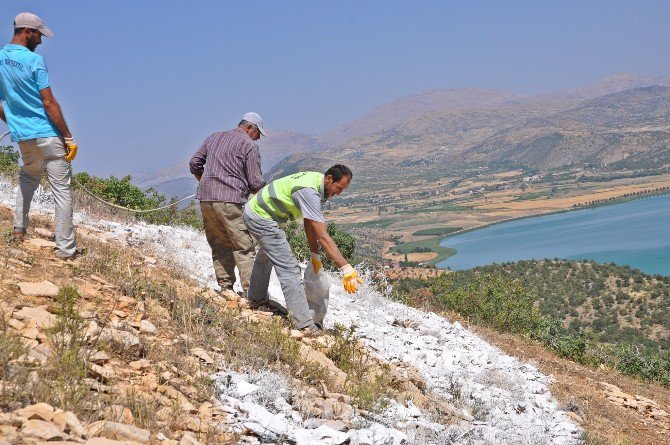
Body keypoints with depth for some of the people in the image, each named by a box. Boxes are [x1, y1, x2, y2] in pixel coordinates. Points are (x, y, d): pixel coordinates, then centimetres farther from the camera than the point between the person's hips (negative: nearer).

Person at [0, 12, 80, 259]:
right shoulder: (34, 60, -13)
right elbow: (49, 104, -15)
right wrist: (69, 137, -10)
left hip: (22, 136, 7)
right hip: (47, 134, -7)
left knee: (28, 176, 32)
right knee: (61, 189, 0)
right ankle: (65, 248, 1)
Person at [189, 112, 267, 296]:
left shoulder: (214, 137, 18)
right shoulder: (249, 145, -1)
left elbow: (194, 163, 19)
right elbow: (255, 182, -4)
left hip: (206, 198, 6)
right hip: (231, 201, -6)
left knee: (219, 245, 12)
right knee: (244, 247, -2)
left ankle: (225, 287, 11)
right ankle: (251, 291, -6)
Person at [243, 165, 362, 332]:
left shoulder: (315, 179, 0)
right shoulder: (309, 192, -30)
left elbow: (309, 224, 8)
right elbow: (323, 237, -34)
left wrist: (314, 255, 10)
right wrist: (346, 269, -35)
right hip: (261, 217, -11)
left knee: (265, 255, 33)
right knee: (289, 268, -14)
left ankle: (257, 300, 53)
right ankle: (305, 325, -16)